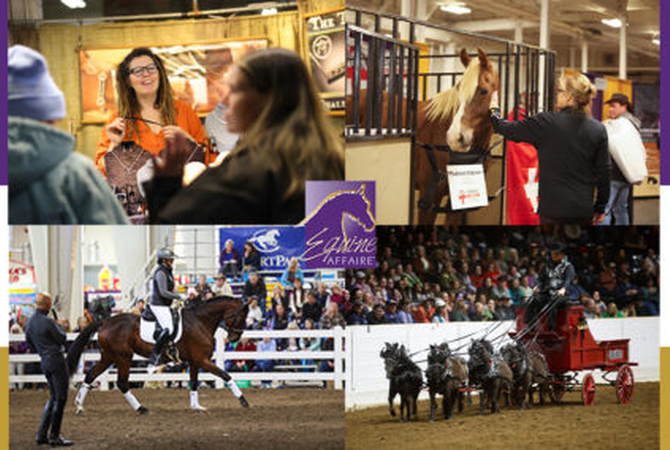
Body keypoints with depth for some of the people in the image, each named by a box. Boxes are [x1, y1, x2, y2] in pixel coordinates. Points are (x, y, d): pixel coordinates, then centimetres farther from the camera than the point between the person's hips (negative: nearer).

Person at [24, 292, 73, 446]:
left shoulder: (29, 324, 9)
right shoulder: (48, 322, -17)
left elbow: (31, 346, 17)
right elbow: (62, 339, -8)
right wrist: (59, 329, 10)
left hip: (44, 362, 9)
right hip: (56, 359, -9)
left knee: (53, 398, 17)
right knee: (60, 398, -2)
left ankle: (42, 434, 15)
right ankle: (54, 436, -1)